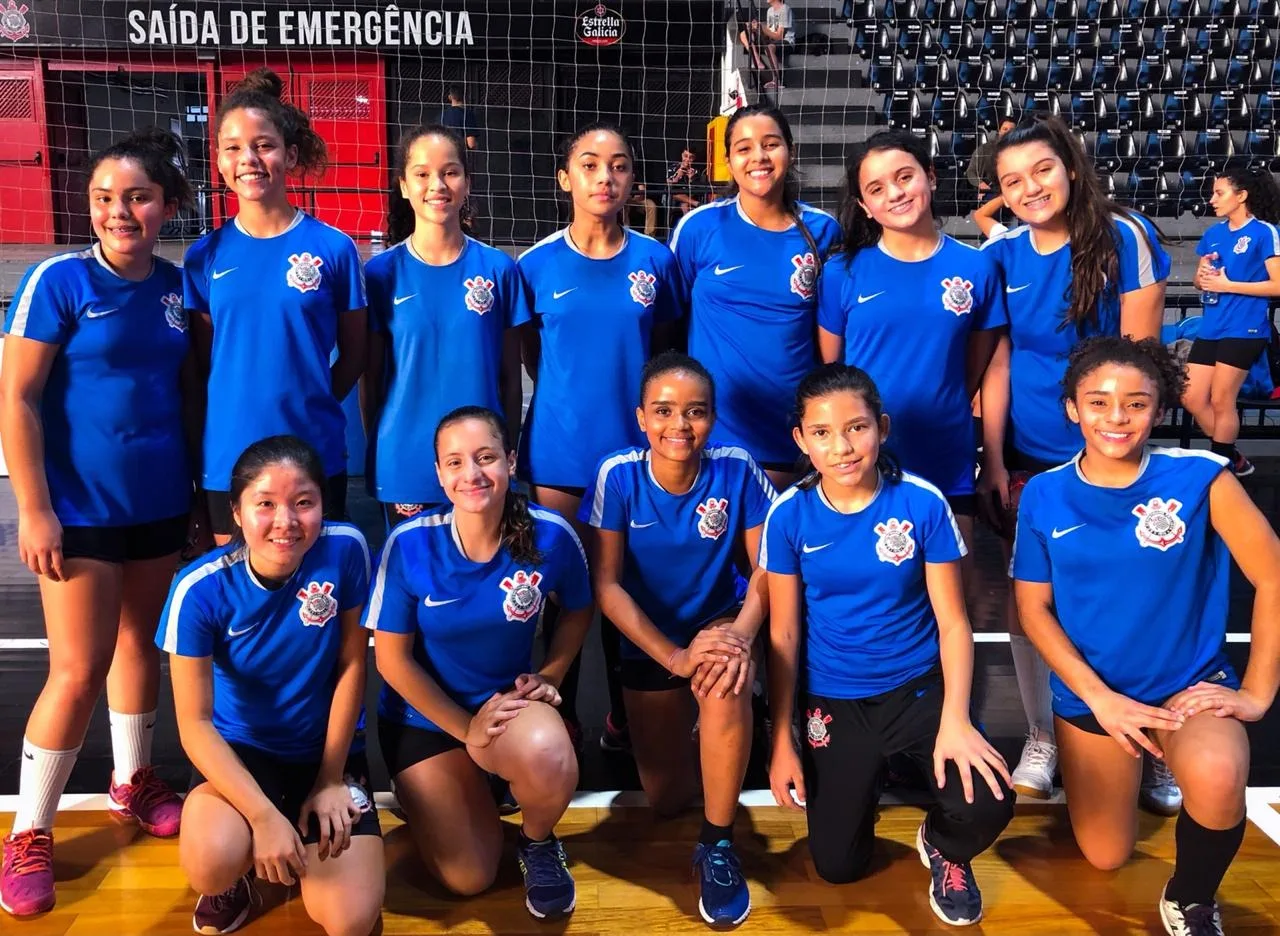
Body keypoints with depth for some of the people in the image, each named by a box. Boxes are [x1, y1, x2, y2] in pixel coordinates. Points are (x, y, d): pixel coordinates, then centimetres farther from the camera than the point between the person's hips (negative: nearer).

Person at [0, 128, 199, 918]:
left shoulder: (179, 285, 2)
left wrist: (203, 484, 10)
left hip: (161, 505, 5)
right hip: (81, 510, -5)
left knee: (143, 644, 18)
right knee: (79, 671, -2)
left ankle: (133, 782, 38)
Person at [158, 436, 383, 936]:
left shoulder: (345, 549, -18)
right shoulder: (201, 589, -21)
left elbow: (351, 665, -8)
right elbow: (194, 723, -17)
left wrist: (331, 778, -7)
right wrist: (263, 815, -27)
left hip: (329, 748, 1)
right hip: (238, 750, -1)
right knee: (213, 863, -32)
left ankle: (303, 850, 21)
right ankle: (239, 873, 7)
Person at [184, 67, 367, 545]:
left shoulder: (332, 248, -4)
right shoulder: (205, 256, 2)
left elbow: (353, 354, 4)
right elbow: (203, 362, 8)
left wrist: (307, 409, -2)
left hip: (316, 456, -2)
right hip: (228, 461, 2)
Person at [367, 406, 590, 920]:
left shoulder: (551, 535, -19)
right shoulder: (409, 544, -21)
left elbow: (577, 609, 4)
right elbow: (392, 658, -11)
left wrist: (549, 675, -9)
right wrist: (465, 728, -12)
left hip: (511, 701, 0)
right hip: (425, 717, 0)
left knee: (548, 757, -36)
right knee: (468, 880, 0)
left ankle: (539, 842, 1)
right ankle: (431, 796, 34)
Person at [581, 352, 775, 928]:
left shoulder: (736, 470, -19)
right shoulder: (618, 475, -20)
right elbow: (607, 585, -17)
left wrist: (742, 634, -31)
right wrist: (674, 656, -26)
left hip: (720, 622, -1)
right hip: (648, 641, 1)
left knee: (725, 685, -38)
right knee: (666, 802, 6)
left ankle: (718, 845, -15)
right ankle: (667, 728, 42)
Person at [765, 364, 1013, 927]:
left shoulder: (923, 503, -14)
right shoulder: (788, 514, -12)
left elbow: (953, 622, -8)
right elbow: (784, 634, -5)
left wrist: (955, 720, -20)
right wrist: (782, 740, -4)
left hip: (919, 686, -1)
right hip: (833, 700, 1)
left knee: (987, 806, -24)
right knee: (837, 866, 4)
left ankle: (941, 847, 14)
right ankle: (867, 772, 36)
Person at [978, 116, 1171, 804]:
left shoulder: (1125, 237, -9)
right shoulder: (1000, 253, 0)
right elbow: (997, 363, 2)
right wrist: (993, 460, 0)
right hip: (1024, 459, 3)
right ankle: (1040, 739, 24)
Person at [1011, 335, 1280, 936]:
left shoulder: (1198, 477, -15)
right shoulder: (1044, 495, -8)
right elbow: (1033, 608, -4)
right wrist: (1098, 697, -12)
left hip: (1190, 684, -2)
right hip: (1089, 694, 3)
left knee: (1218, 779, -36)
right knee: (1105, 859, 15)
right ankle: (1133, 765, 49)